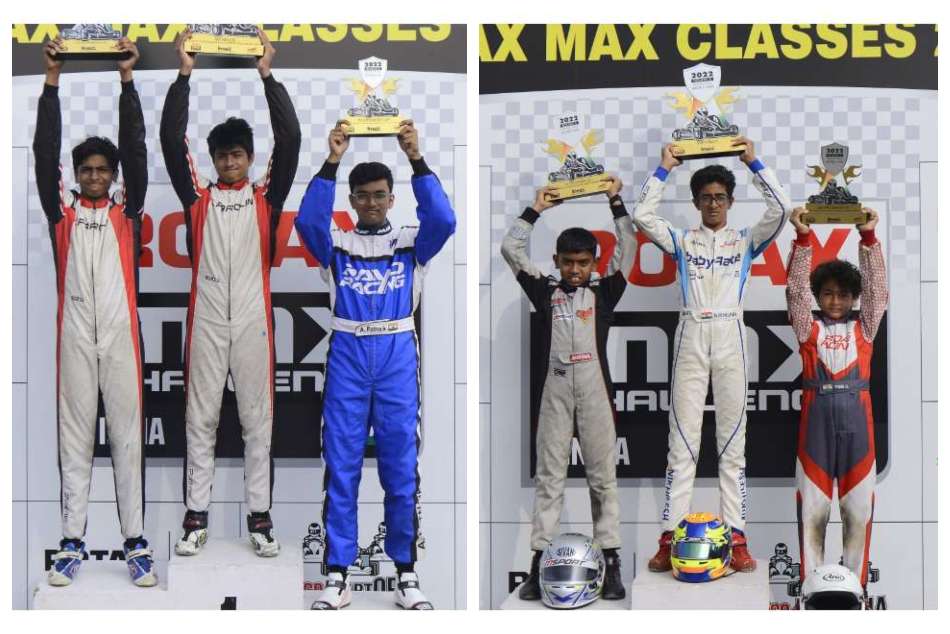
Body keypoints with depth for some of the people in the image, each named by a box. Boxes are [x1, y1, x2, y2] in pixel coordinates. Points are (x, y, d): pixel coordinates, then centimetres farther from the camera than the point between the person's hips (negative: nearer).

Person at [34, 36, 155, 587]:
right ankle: (73, 542, 8)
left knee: (128, 434, 1)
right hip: (75, 334, 1)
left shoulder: (126, 209, 10)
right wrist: (52, 80, -2)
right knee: (75, 436, 4)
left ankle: (136, 542, 4)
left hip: (120, 333, 0)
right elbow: (45, 152, 3)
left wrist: (128, 80, -4)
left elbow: (136, 149, 2)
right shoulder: (63, 210, 10)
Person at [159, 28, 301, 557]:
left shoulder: (266, 197, 7)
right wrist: (184, 75, -5)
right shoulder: (198, 197, 8)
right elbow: (172, 142, 0)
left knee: (257, 419, 4)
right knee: (201, 420, 4)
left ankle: (261, 518, 9)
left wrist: (268, 75, -7)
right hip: (207, 320, 1)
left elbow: (290, 141, -3)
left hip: (252, 320, -1)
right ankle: (196, 518, 10)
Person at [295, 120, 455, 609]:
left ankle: (406, 573, 10)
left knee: (401, 468, 2)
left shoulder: (411, 242, 9)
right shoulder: (336, 244, 9)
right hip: (348, 356, 0)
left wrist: (417, 159, -18)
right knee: (341, 468, 1)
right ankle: (337, 575, 5)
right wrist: (331, 163, -19)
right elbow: (307, 221, -12)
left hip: (397, 357, 0)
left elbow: (443, 220, -11)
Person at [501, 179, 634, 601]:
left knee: (603, 476, 1)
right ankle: (539, 562, 0)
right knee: (549, 477, 1)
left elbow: (627, 248, 9)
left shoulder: (603, 292, 12)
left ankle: (611, 563, 2)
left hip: (594, 390, 0)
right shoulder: (545, 292, 13)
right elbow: (511, 249, 13)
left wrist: (616, 202, 12)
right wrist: (536, 210, 17)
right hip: (554, 389, 0)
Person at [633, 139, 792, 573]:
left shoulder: (745, 241, 11)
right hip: (690, 337, 0)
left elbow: (781, 209, -3)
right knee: (682, 439, -3)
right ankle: (671, 537, -4)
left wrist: (754, 164, -1)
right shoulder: (681, 241, 12)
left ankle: (736, 537, -1)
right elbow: (642, 215, 0)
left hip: (730, 338, 0)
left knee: (732, 439, 0)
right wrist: (664, 170, 3)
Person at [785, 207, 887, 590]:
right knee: (813, 508, 1)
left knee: (858, 508, 3)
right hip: (817, 417, -1)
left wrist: (868, 237, -6)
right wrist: (802, 238, -10)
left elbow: (876, 288, 5)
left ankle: (856, 585, 10)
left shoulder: (863, 328, 12)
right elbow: (795, 289, 1)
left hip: (855, 418, 1)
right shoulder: (809, 328, 10)